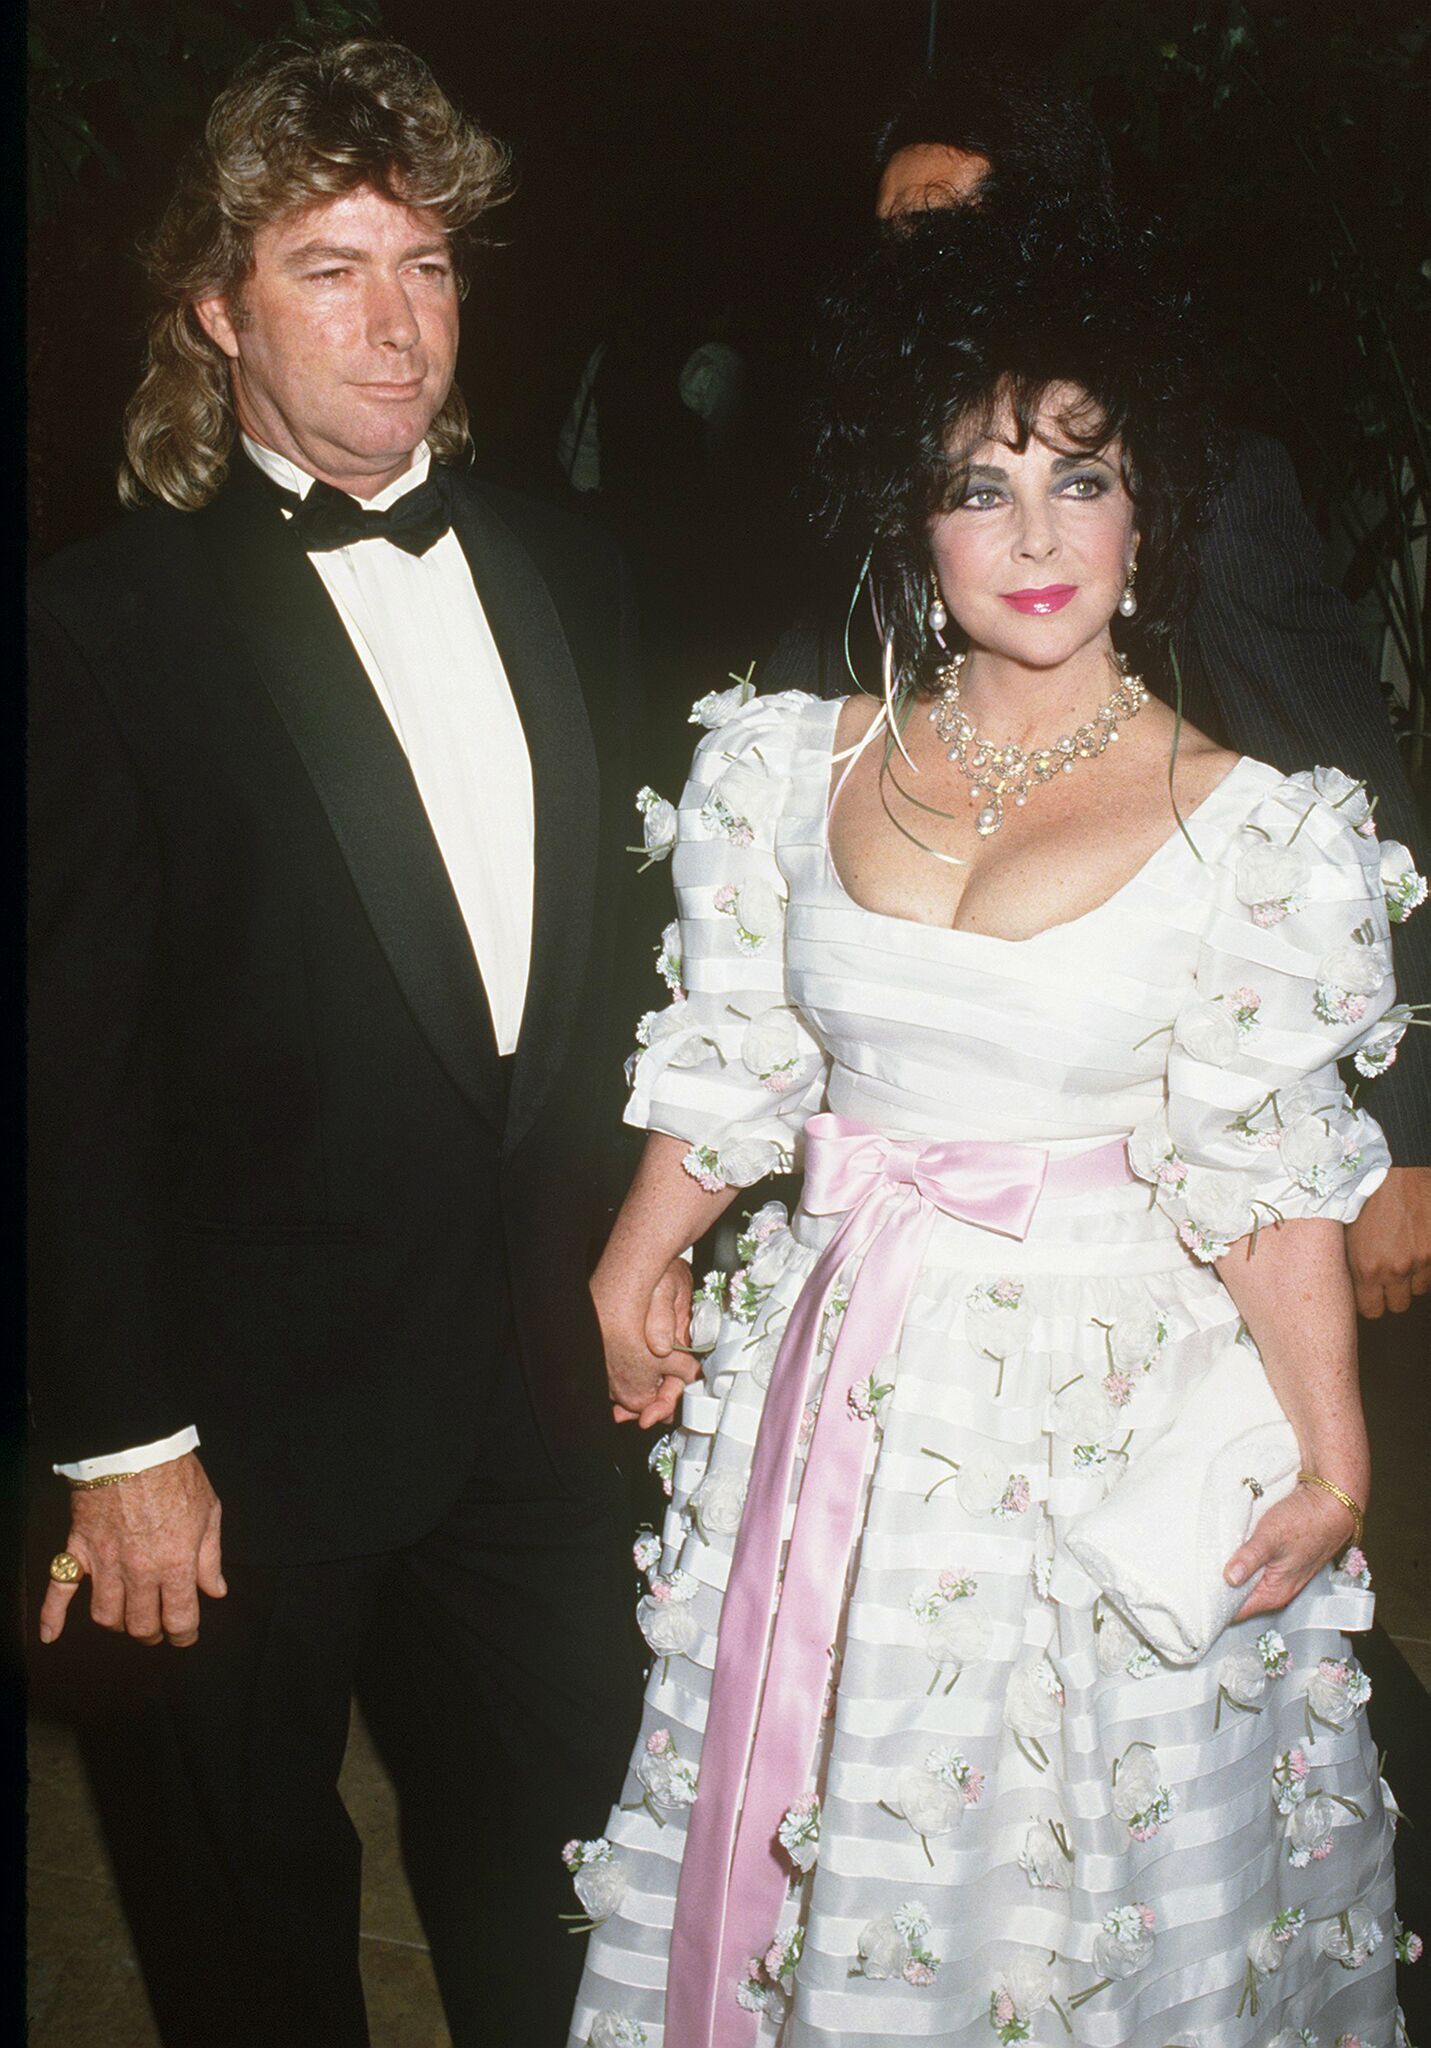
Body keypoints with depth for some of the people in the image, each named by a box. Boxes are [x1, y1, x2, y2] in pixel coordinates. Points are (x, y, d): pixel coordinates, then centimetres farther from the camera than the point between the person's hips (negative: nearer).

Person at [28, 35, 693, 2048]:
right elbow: (74, 1074, -13)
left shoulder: (570, 578, 4)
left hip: (546, 1374, 5)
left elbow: (616, 956, 9)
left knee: (548, 1812, 22)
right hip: (272, 1407, -4)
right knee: (263, 1847, 19)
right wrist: (120, 1440, -12)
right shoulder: (108, 627, -13)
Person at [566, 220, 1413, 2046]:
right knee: (833, 1836, 18)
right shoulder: (795, 767, -2)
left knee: (1092, 1859, 13)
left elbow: (1268, 1167, -8)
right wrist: (625, 1286, 13)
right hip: (844, 1383, 3)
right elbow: (726, 1073, 7)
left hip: (1116, 1397, -2)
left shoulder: (1251, 828, -10)